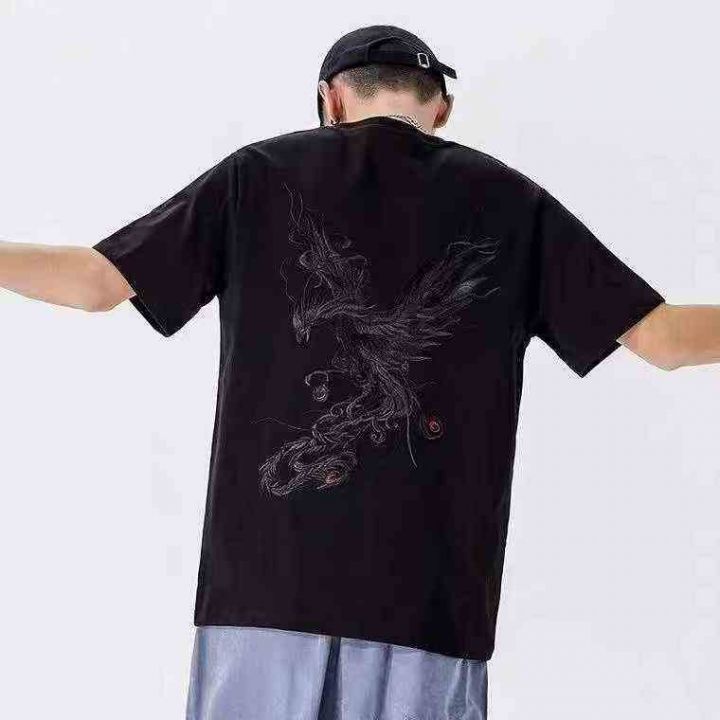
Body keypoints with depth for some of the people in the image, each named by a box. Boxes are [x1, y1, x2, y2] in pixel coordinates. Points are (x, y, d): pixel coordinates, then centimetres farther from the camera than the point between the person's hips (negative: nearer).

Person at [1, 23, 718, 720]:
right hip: (431, 590, 0)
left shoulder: (258, 174, 8)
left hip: (268, 570, 0)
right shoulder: (510, 201, 8)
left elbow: (94, 281, 9)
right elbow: (663, 335, 8)